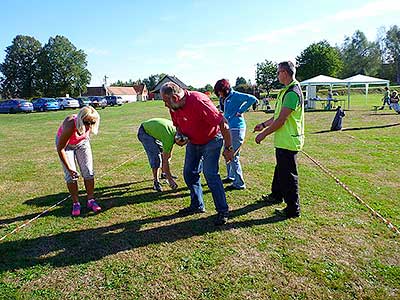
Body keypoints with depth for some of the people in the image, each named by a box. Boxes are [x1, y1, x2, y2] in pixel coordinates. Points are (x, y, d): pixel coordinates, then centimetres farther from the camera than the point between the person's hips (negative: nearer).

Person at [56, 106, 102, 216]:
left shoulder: (89, 124, -28)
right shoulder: (70, 125, -41)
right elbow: (60, 148, -32)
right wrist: (69, 168, -29)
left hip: (82, 142, 4)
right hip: (65, 143, -3)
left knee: (88, 171, -3)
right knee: (70, 174, -9)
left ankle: (91, 200, 7)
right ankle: (75, 203, 3)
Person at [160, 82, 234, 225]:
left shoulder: (199, 102, -32)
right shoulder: (173, 107, -9)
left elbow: (223, 123, -30)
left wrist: (228, 148, -25)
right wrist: (179, 135, -12)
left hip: (211, 141, -8)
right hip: (193, 142, 8)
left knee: (210, 174, -15)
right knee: (189, 173, 9)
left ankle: (223, 211, -1)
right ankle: (197, 205, 27)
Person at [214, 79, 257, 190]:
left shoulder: (236, 96, -11)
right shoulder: (226, 99, 14)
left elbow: (253, 99, -20)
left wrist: (240, 111, -17)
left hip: (236, 128, -10)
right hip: (229, 128, 10)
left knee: (233, 157, -6)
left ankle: (239, 183, 3)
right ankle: (231, 176, 36)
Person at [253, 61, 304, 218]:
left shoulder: (292, 93, -21)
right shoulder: (287, 91, 13)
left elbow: (281, 120, -23)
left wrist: (263, 134, -15)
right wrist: (264, 124, 18)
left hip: (288, 141, -11)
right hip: (283, 140, 11)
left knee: (288, 174, -1)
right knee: (280, 169, 24)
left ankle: (293, 209, 12)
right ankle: (276, 195, 43)